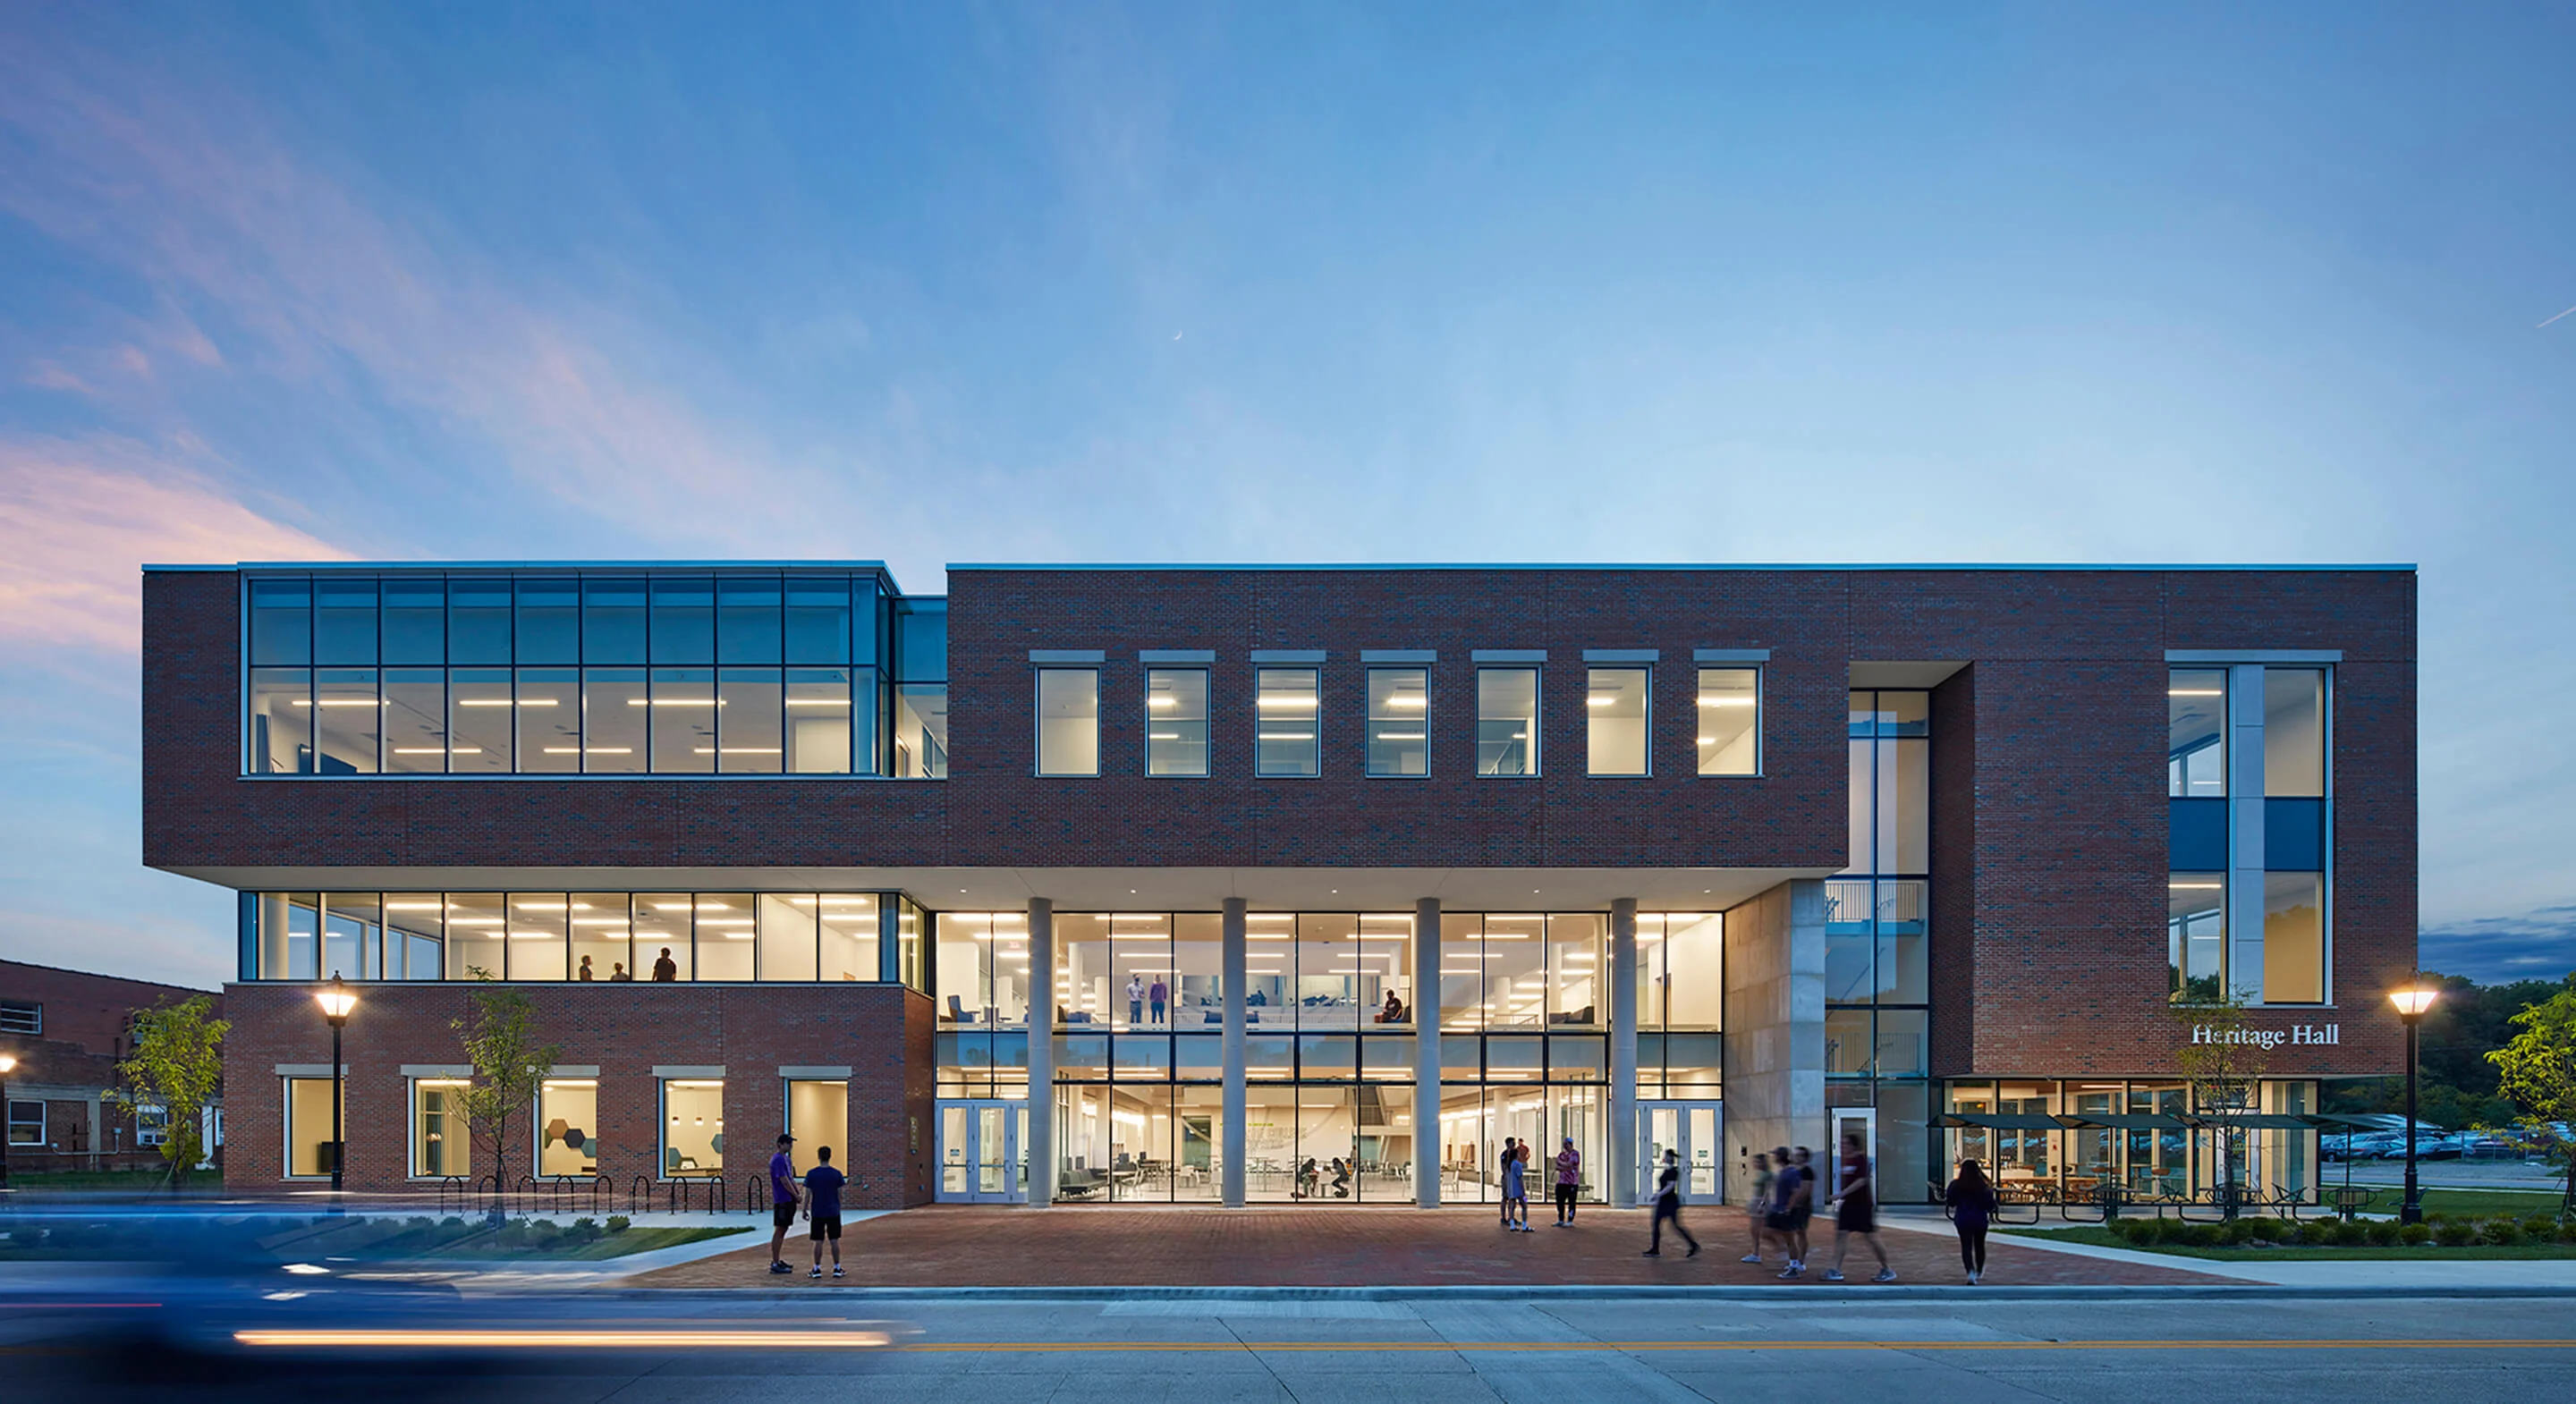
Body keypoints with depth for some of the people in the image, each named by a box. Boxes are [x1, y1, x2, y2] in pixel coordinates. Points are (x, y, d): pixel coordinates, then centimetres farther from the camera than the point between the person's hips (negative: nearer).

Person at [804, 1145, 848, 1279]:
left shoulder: (811, 1174, -5)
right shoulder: (836, 1174, -3)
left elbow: (807, 1194, -4)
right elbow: (840, 1194, 0)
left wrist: (805, 1210, 6)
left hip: (817, 1213, 0)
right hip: (833, 1212, 0)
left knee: (818, 1241, 4)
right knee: (834, 1240, 5)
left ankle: (817, 1269, 6)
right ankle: (837, 1268, 7)